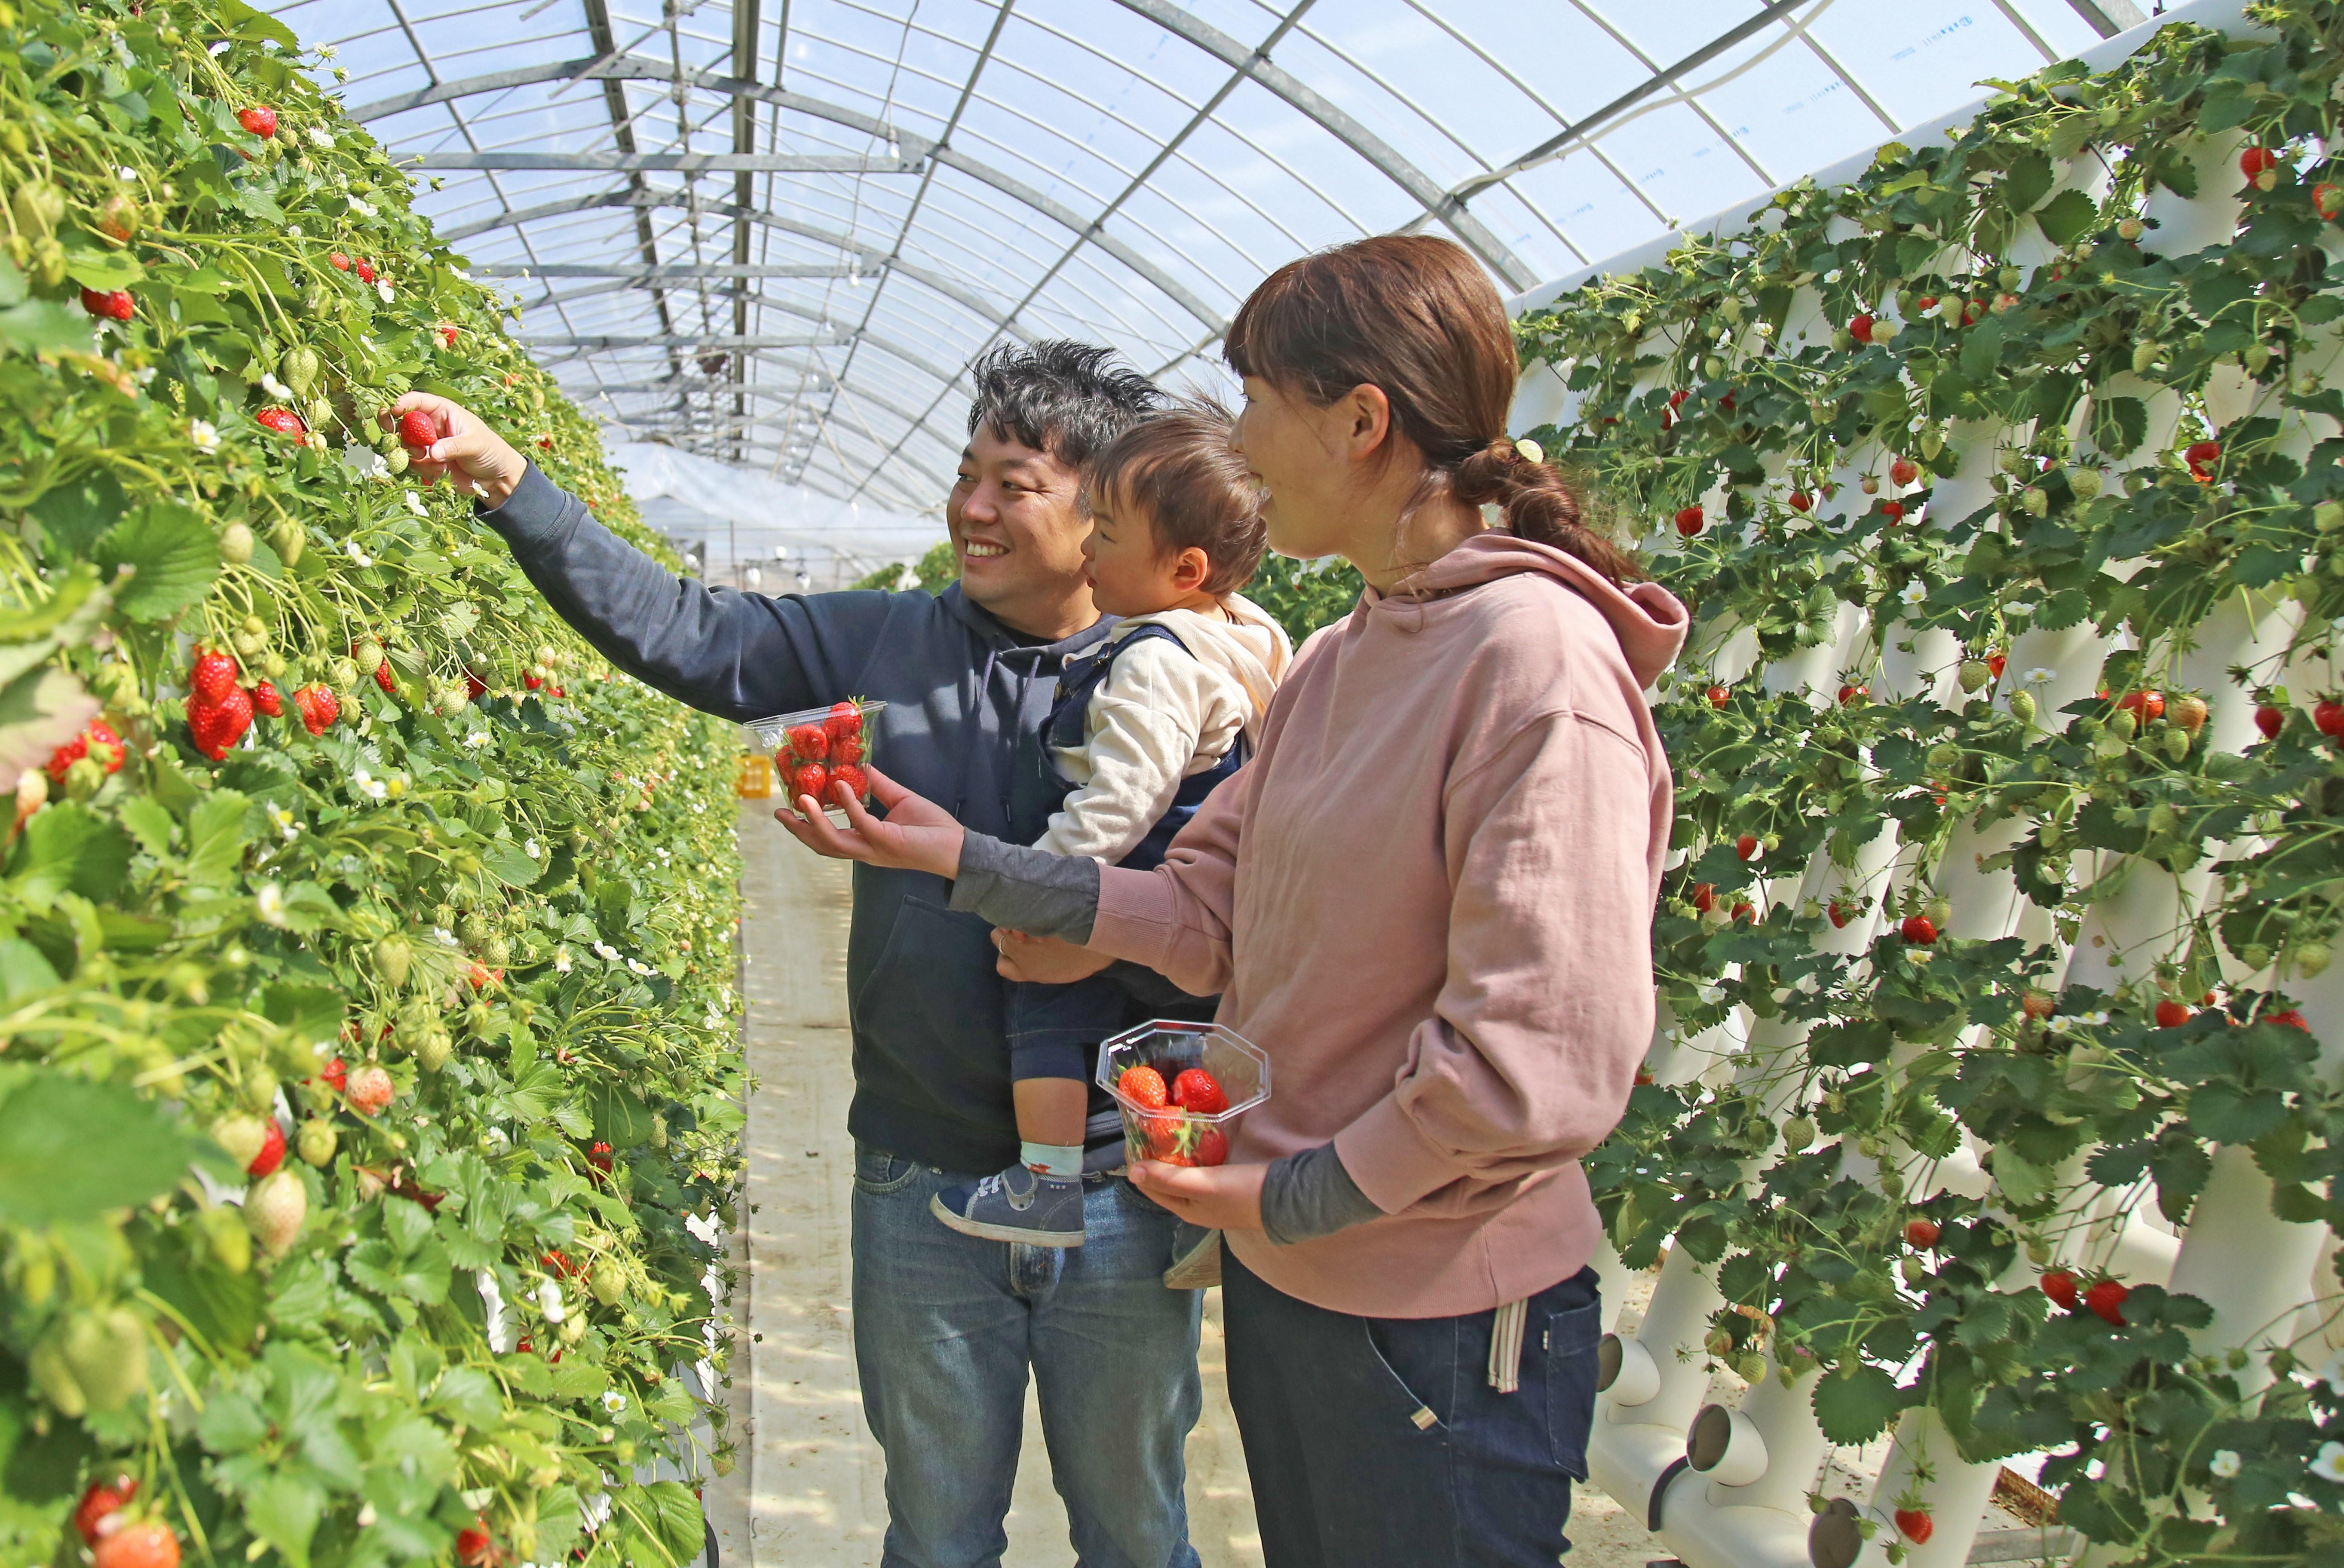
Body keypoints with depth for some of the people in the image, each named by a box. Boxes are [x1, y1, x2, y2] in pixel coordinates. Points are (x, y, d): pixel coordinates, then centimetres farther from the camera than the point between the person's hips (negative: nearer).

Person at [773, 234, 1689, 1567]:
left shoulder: (1540, 657, -21)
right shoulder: (1332, 667, 6)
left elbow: (1545, 1057, -25)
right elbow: (1213, 908, 7)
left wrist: (1301, 1196, -16)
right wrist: (964, 859, 4)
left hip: (1441, 1326, -8)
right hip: (1282, 1277, 8)